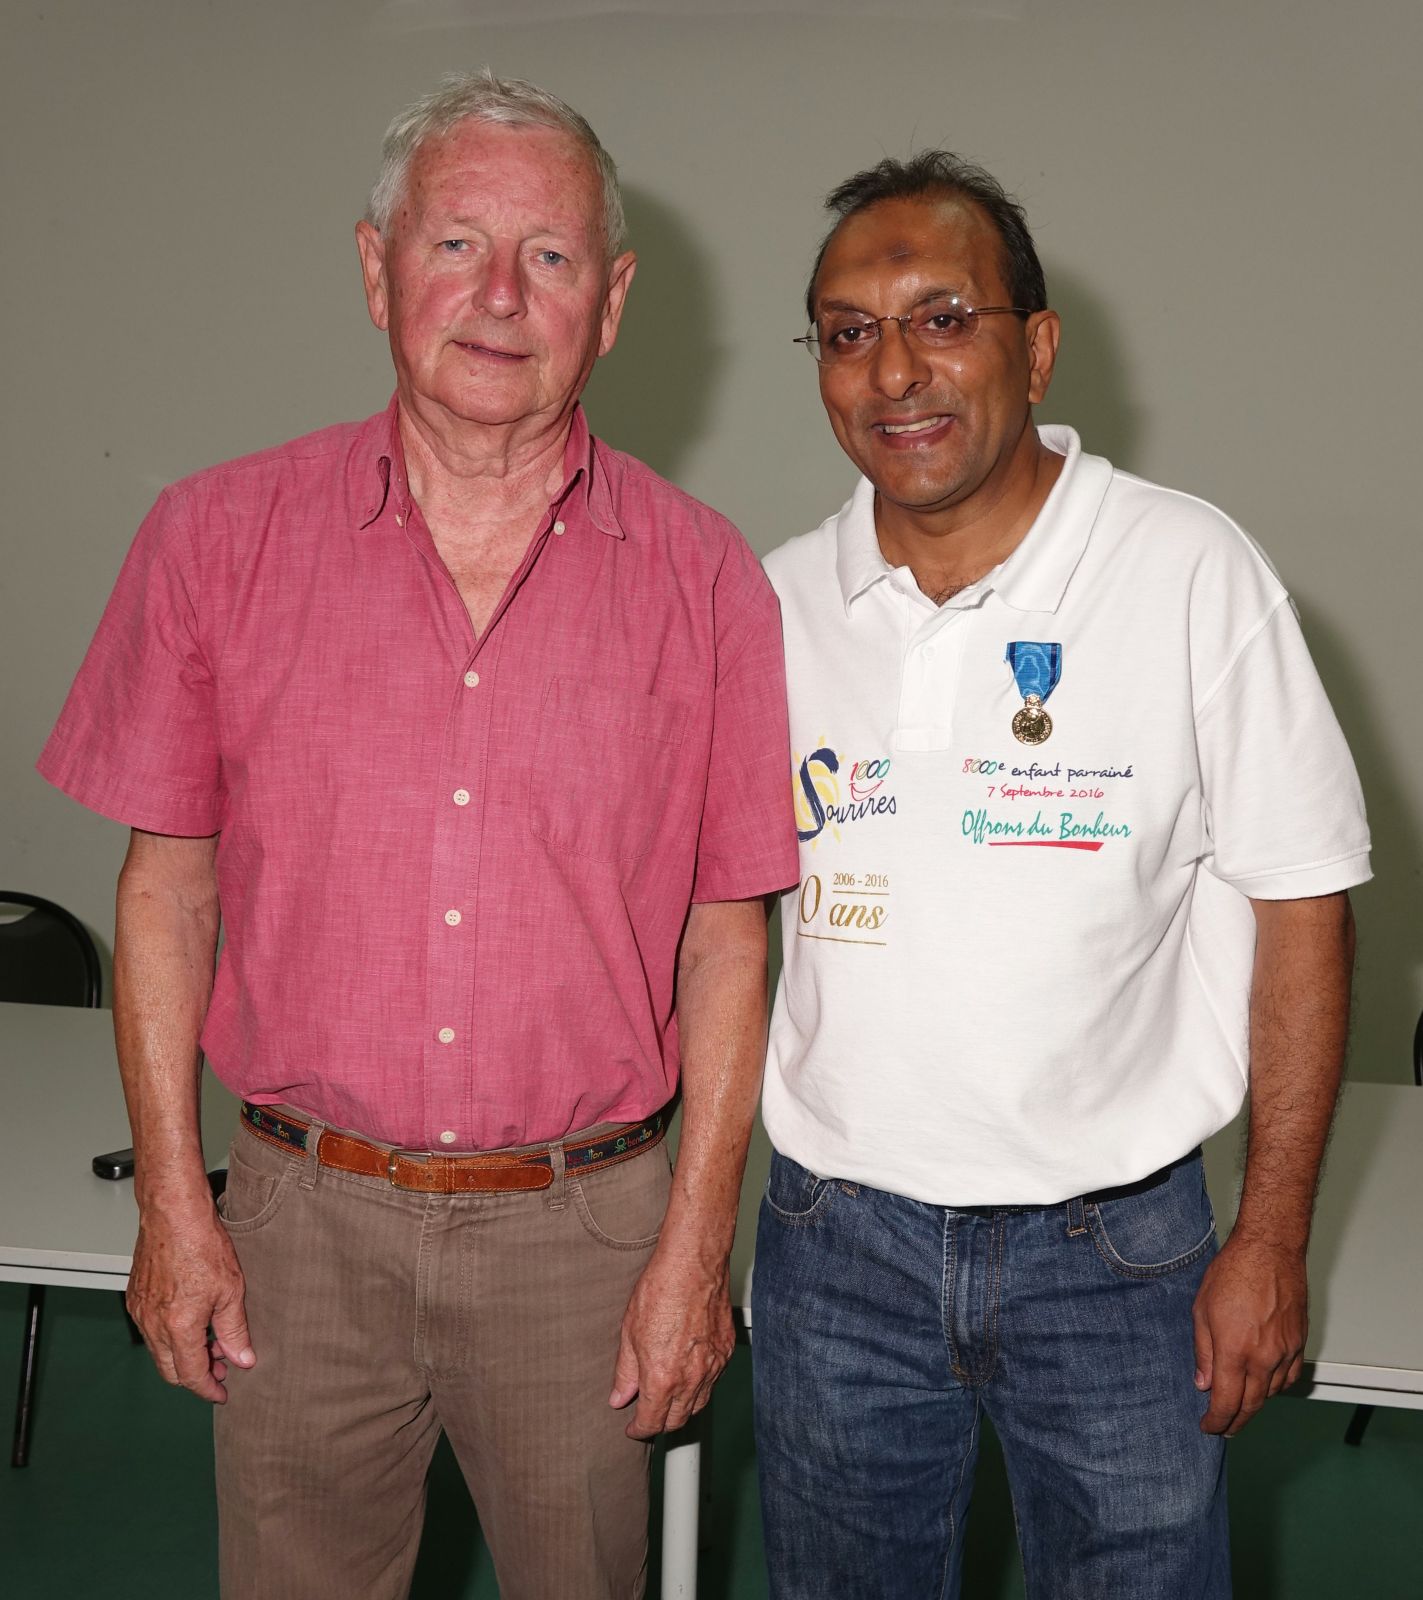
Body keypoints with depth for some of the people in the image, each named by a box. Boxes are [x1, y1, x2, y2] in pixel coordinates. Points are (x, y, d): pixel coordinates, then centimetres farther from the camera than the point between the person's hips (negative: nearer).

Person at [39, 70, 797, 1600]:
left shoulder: (700, 577, -4)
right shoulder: (217, 536, -3)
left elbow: (726, 932, -1)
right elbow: (166, 881, 2)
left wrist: (695, 1243, -3)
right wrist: (172, 1202, 0)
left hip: (579, 1228, 0)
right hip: (302, 1216, 1)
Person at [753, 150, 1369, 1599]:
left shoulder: (1191, 573, -10)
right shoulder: (778, 602, -1)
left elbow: (1300, 901, -6)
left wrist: (1272, 1238, -7)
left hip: (1117, 1246, -2)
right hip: (836, 1235, 3)